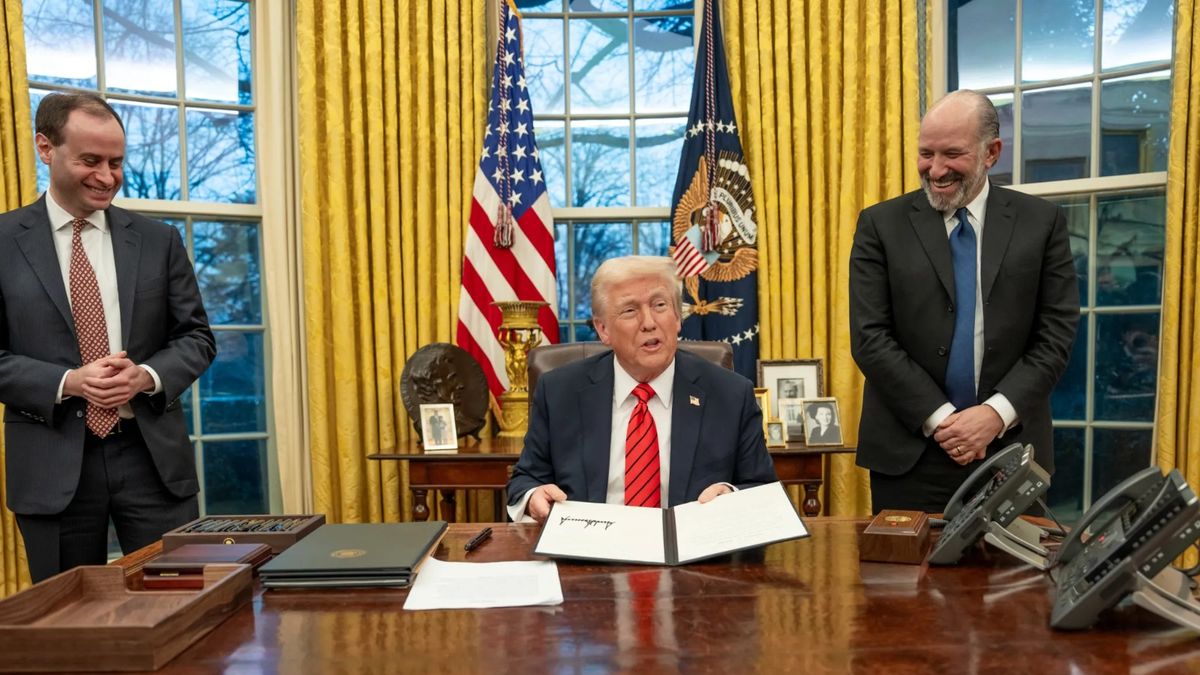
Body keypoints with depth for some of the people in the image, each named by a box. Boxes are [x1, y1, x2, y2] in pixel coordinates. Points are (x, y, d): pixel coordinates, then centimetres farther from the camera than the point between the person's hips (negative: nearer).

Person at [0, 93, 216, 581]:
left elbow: (197, 337, 7)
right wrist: (68, 383, -16)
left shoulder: (158, 240, 6)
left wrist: (147, 376, -12)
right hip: (53, 466, -1)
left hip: (153, 455, 1)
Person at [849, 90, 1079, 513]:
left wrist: (997, 413, -11)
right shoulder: (881, 225, -1)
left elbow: (1057, 333, 1)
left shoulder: (1042, 222, 4)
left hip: (1011, 449, 1)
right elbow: (869, 338, -6)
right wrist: (938, 418, -12)